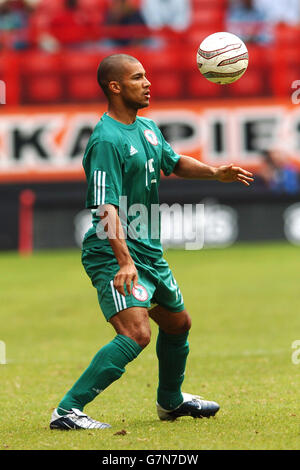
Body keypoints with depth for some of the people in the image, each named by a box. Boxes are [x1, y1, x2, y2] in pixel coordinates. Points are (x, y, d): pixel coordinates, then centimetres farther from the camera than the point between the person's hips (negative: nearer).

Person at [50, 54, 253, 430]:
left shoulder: (147, 127, 10)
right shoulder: (107, 140, -19)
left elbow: (173, 163, 29)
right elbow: (107, 207, -27)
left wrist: (215, 173, 12)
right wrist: (124, 261, -36)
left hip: (149, 251, 10)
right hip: (113, 254, -10)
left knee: (178, 322, 24)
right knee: (136, 333, -24)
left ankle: (170, 401, 47)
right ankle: (67, 410, -24)